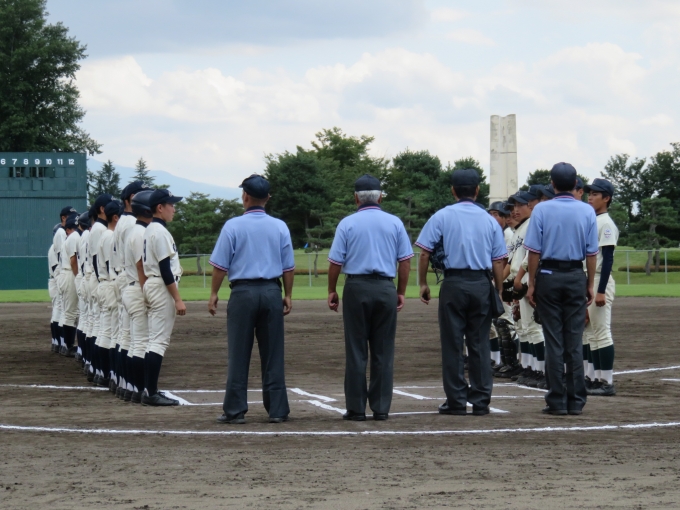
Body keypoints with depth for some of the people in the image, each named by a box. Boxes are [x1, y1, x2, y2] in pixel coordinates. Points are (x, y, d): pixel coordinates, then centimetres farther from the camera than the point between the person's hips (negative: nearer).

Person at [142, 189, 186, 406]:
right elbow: (165, 269, -20)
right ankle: (151, 393, -12)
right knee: (159, 341, -10)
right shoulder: (160, 232, -15)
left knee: (155, 340, 13)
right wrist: (178, 299, -20)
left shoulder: (150, 230, 15)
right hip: (162, 288, -10)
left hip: (151, 285, 10)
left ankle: (149, 390, 15)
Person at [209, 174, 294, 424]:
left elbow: (220, 265, -5)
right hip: (272, 292, 2)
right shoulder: (280, 227, 3)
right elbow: (288, 267, 5)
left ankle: (235, 410, 1)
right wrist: (288, 295, 14)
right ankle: (277, 410, 7)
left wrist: (214, 294, 4)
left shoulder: (233, 226, -5)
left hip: (243, 291, -2)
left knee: (238, 354, 1)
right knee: (273, 355, 6)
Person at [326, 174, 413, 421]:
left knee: (356, 351, 3)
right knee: (383, 351, 6)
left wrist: (332, 291, 9)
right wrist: (401, 293, 12)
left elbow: (335, 262, -2)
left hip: (356, 287, -2)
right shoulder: (395, 223, 5)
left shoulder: (347, 224, -1)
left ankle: (356, 409, 2)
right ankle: (381, 408, 6)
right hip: (386, 289, 2)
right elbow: (405, 261, 4)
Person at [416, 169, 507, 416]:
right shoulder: (489, 220, 7)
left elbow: (425, 252, -3)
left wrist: (423, 283, 5)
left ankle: (456, 401, 3)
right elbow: (499, 260, 5)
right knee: (479, 344, 6)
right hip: (482, 284, 2)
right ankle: (481, 401, 7)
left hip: (454, 283, -2)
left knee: (452, 344, 3)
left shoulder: (442, 217, 1)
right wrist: (498, 292, 11)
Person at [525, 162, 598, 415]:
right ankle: (576, 401, 6)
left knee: (553, 340, 2)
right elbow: (592, 253, 0)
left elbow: (534, 251, -6)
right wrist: (590, 285, 9)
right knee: (575, 341, 5)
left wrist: (532, 283, 2)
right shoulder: (587, 211, -1)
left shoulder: (542, 210, -5)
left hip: (549, 276, -1)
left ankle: (557, 401, 2)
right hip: (576, 278, 1)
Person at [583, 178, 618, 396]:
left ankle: (607, 382, -6)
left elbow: (608, 259, -18)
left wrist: (601, 291, -22)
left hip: (600, 282, -10)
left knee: (601, 332, -8)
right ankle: (593, 378, 18)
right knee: (589, 332, 13)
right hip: (588, 282, 10)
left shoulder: (606, 223, -12)